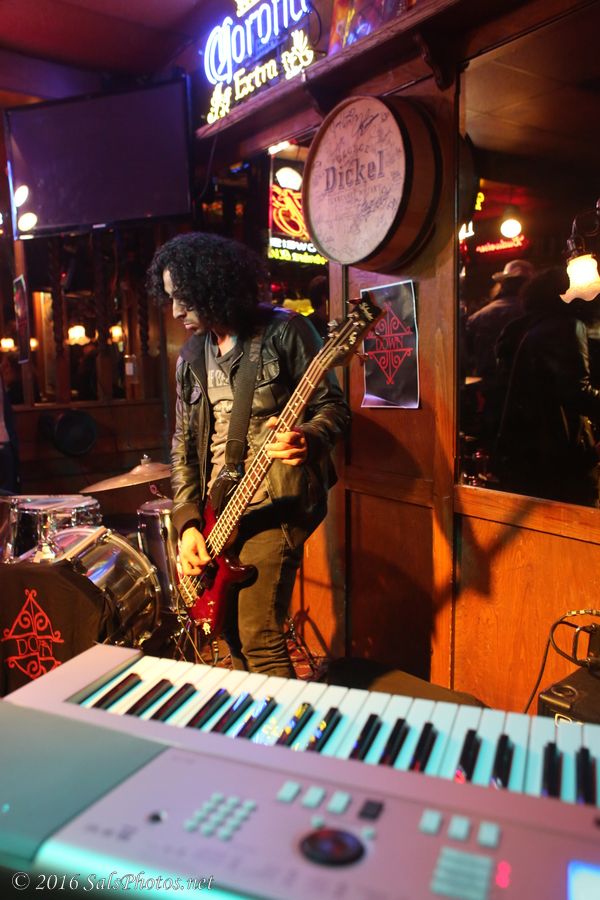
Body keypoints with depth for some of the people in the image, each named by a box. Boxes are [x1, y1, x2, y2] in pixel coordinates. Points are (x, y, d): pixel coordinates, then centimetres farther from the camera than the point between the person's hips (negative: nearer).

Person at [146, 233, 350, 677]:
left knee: (259, 640, -8)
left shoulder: (283, 330, -8)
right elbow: (184, 443, 11)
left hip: (274, 505, -6)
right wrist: (188, 521, 1)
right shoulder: (192, 356, 11)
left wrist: (307, 439, -29)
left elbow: (334, 406, -6)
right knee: (232, 634, 16)